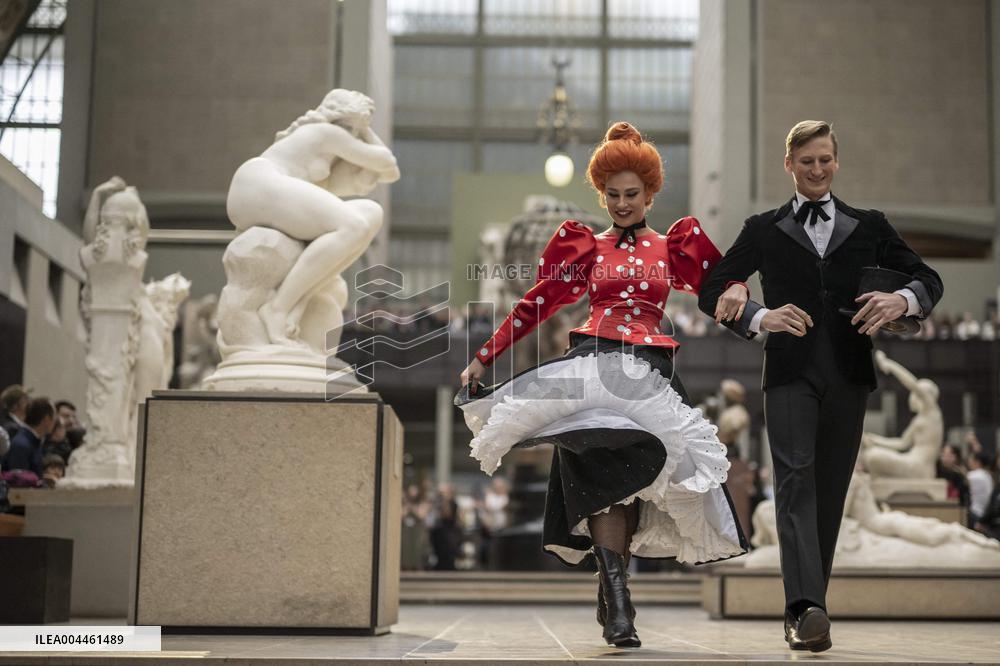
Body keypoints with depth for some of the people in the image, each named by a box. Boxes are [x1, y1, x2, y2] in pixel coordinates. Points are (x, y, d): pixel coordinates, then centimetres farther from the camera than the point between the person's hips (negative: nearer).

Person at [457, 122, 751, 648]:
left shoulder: (673, 244, 17)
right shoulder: (586, 246, 15)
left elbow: (719, 280, 18)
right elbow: (536, 304, 13)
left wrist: (736, 290, -8)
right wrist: (483, 357, 8)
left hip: (648, 375, 1)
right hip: (591, 367, -1)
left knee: (628, 478, -8)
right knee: (603, 477, -16)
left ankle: (611, 593, 3)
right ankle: (617, 598, -19)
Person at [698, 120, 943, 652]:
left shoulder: (868, 226, 15)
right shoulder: (764, 230, 11)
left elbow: (928, 278, 13)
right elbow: (711, 291, 6)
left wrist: (902, 299, -11)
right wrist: (760, 317, -13)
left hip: (848, 374, 2)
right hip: (790, 373, -2)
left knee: (830, 490, 5)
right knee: (796, 480, -17)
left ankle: (807, 605, 15)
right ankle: (807, 608, -27)